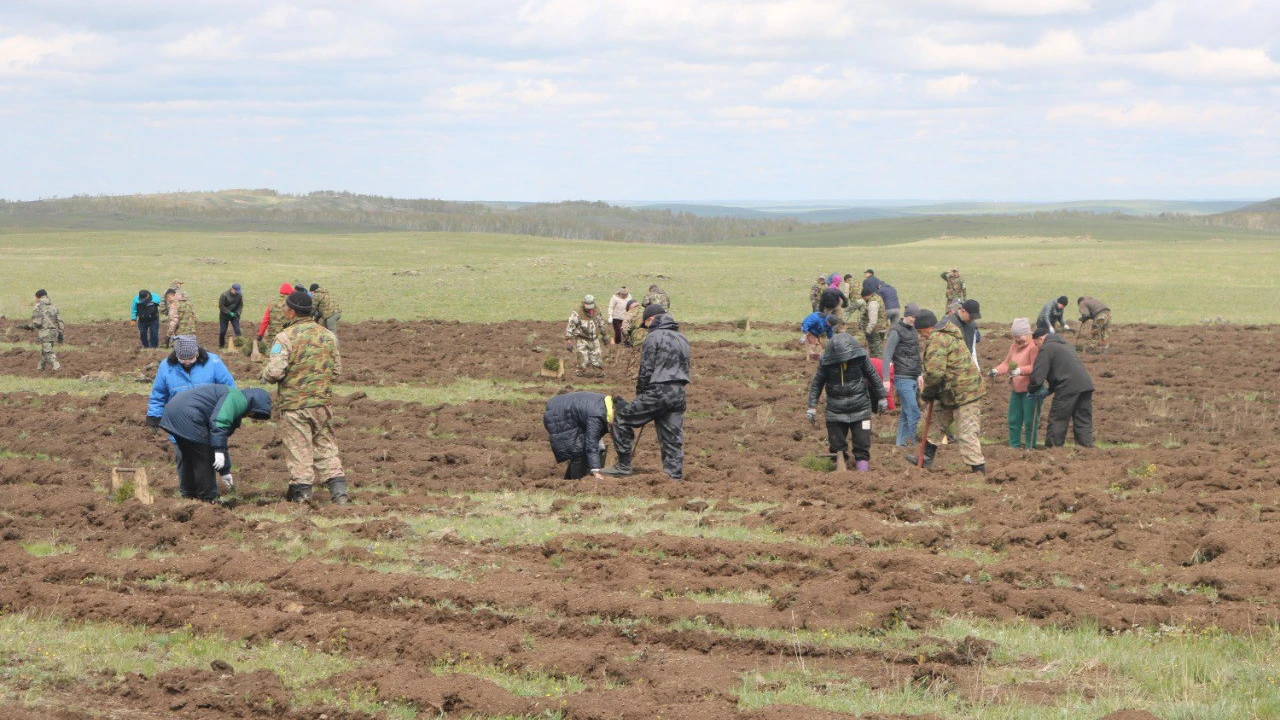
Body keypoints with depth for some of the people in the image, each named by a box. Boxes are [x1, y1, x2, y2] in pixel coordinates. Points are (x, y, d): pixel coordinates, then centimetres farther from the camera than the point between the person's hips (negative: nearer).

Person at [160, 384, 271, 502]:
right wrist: (219, 451, -21)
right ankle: (207, 499, 7)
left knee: (188, 459, 23)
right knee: (204, 460, 0)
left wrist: (225, 471, 35)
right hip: (187, 416, -11)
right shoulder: (237, 398, -5)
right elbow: (218, 422, -21)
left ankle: (188, 496, 32)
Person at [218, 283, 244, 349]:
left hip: (234, 314, 2)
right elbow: (221, 306, -16)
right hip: (224, 315, -2)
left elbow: (240, 305, 6)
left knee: (237, 330, -10)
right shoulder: (224, 295, -20)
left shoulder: (239, 295, -7)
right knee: (222, 331, 2)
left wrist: (237, 313, -10)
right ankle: (221, 345, 21)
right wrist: (229, 313, -22)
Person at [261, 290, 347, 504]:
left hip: (293, 404, -5)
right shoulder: (327, 335, 5)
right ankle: (339, 493, 8)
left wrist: (265, 376, 2)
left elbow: (275, 371, -20)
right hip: (322, 402, 5)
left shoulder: (285, 337, -14)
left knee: (299, 450, 3)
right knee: (326, 446, 13)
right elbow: (337, 369, 12)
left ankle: (301, 495, 7)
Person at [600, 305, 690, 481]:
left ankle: (623, 465, 3)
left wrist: (640, 394, 5)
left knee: (622, 418, 3)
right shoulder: (682, 339, 17)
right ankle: (675, 476, 7)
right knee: (673, 439, 9)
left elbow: (646, 371, -9)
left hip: (658, 392, -7)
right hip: (679, 394, 7)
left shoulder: (654, 338, -7)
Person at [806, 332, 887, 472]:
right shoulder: (826, 362, -12)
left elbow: (874, 377, 4)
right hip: (836, 411, 0)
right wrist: (812, 406, -4)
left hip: (860, 408, 0)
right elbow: (817, 384, -1)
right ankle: (841, 461, 24)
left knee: (862, 440, 1)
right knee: (837, 440, 6)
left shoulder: (861, 358, -10)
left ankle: (862, 460, 18)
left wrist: (881, 397, 11)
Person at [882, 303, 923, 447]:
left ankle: (901, 443, 14)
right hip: (903, 378, -8)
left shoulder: (912, 330, 15)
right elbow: (886, 356, -16)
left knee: (905, 414, 10)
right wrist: (886, 379, -21)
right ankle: (912, 442, -8)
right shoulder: (896, 331, -11)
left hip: (913, 378, 8)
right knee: (913, 412, -11)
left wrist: (919, 375, 25)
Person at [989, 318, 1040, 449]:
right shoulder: (1014, 346, 14)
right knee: (1014, 421, 11)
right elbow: (1007, 363, 16)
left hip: (1029, 390, -8)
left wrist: (1020, 370, -34)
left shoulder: (1034, 346, -12)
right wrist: (996, 371, -3)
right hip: (1016, 389, 8)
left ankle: (1029, 448, 4)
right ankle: (1014, 446, 19)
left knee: (1029, 422, -3)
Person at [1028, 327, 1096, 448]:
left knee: (1057, 421, 3)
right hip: (1086, 385, 8)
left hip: (1068, 388, -8)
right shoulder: (1065, 344, 29)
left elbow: (1037, 376, -6)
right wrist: (1049, 390, 27)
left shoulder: (1046, 349, 0)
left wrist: (1032, 389, 14)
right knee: (1083, 423, 10)